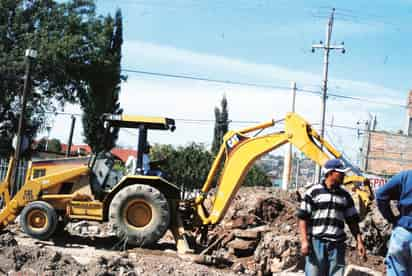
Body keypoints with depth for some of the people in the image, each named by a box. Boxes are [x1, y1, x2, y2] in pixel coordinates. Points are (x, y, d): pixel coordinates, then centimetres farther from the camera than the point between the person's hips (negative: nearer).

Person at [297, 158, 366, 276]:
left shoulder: (345, 195, 12)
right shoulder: (313, 192, -1)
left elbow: (352, 221, 15)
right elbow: (302, 218, -3)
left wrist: (359, 241, 6)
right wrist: (304, 240, -11)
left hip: (337, 245, 4)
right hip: (316, 242, -4)